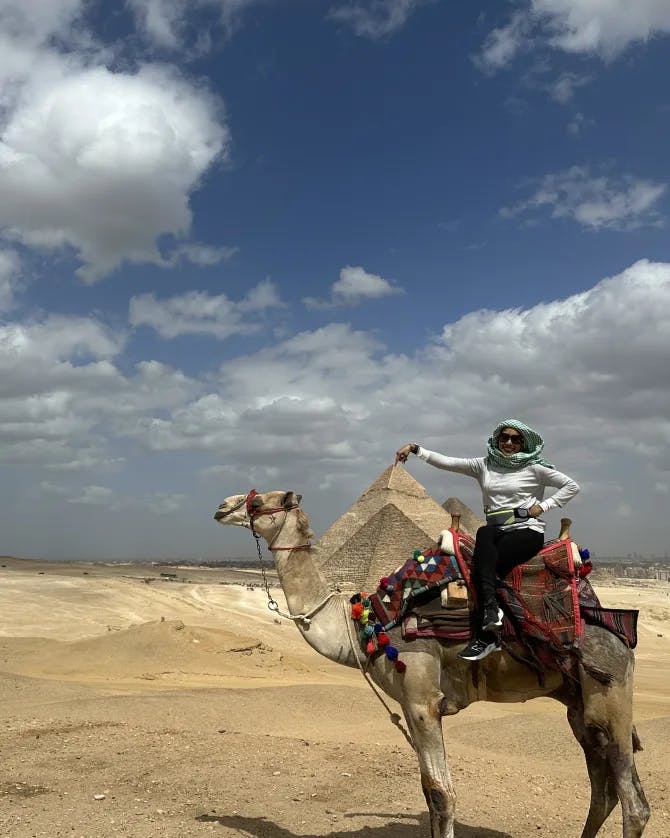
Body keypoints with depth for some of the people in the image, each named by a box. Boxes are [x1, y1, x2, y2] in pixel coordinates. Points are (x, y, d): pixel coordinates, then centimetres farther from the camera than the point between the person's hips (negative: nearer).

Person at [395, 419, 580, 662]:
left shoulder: (534, 468, 4)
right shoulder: (484, 465, 12)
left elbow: (571, 486, 6)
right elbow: (446, 462, 6)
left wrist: (543, 506, -3)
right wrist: (415, 448, -4)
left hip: (527, 531, -3)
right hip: (496, 532, 3)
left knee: (482, 565, -28)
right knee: (484, 532, -34)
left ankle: (484, 637, -26)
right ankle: (491, 607, -39)